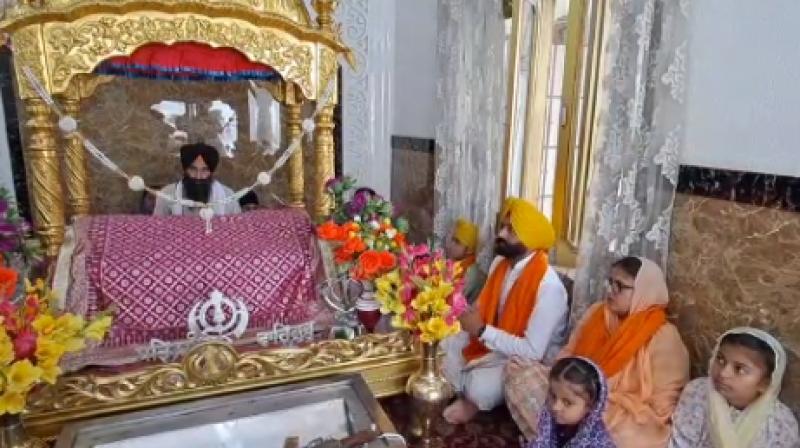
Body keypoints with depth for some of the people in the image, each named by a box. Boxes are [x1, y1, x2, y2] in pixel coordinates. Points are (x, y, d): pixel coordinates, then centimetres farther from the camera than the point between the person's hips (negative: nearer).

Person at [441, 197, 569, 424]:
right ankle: (468, 395, 12)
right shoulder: (500, 263, -5)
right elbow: (483, 306, 8)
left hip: (530, 361, -7)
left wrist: (483, 331, -29)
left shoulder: (548, 287, -29)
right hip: (492, 341, 7)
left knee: (481, 387, -30)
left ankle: (474, 402, 5)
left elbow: (533, 351, -30)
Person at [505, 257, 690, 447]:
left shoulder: (664, 338, -14)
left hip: (627, 421, -5)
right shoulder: (597, 312, 3)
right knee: (518, 369, -12)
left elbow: (659, 409, -15)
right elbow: (569, 354, 11)